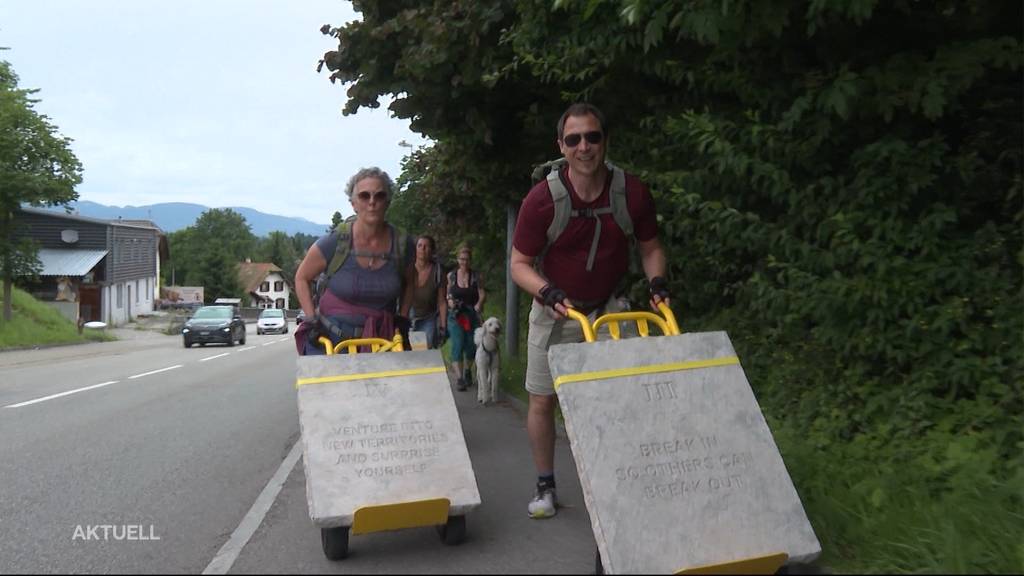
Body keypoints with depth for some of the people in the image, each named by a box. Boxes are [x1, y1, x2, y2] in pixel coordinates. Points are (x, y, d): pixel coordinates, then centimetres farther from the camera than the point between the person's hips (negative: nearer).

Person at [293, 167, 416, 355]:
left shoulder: (402, 243, -3)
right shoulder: (336, 241, -11)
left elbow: (408, 283, 18)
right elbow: (302, 277, 3)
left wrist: (402, 321, 10)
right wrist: (312, 320, -5)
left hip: (380, 340, 2)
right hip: (331, 338, -2)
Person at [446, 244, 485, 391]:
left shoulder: (475, 276, 1)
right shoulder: (451, 276, 3)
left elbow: (482, 294, -3)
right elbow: (447, 294, 10)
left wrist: (478, 305, -21)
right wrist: (449, 300, -11)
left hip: (472, 315, 1)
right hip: (455, 316, -1)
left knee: (471, 345, 6)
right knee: (457, 345, -12)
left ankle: (467, 370, 34)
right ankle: (460, 378, -10)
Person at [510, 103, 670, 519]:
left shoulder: (632, 192, -13)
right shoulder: (542, 199, -19)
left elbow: (650, 247, 3)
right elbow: (519, 263, -12)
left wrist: (656, 282, -15)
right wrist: (549, 293, -29)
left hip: (606, 308, 1)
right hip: (554, 310, -1)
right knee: (542, 401, 5)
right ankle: (545, 487, 22)